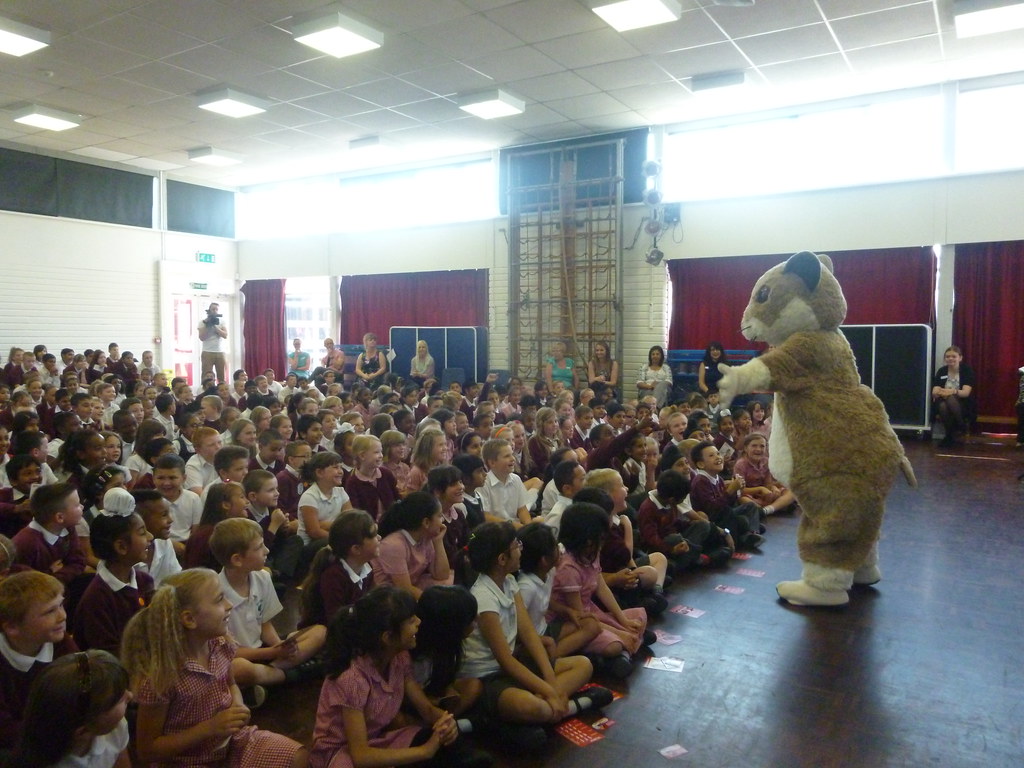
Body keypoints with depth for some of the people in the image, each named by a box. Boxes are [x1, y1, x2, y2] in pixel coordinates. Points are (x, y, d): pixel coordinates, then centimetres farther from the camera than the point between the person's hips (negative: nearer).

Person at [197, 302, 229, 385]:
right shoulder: (203, 322, 6)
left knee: (222, 377, -1)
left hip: (221, 353, 1)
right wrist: (207, 324, -8)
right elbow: (202, 337, -4)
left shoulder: (221, 321, 10)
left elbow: (225, 335, -3)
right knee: (206, 377, -5)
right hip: (207, 353, -1)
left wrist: (215, 326, -9)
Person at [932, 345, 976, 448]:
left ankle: (963, 427, -12)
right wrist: (939, 393, -34)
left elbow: (966, 392, -18)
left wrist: (953, 391, -40)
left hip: (963, 405, -2)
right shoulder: (941, 371, 3)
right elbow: (934, 392, -8)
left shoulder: (967, 370, -4)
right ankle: (950, 435, -15)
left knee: (951, 399, -36)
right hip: (944, 404, 2)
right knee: (942, 405, -35)